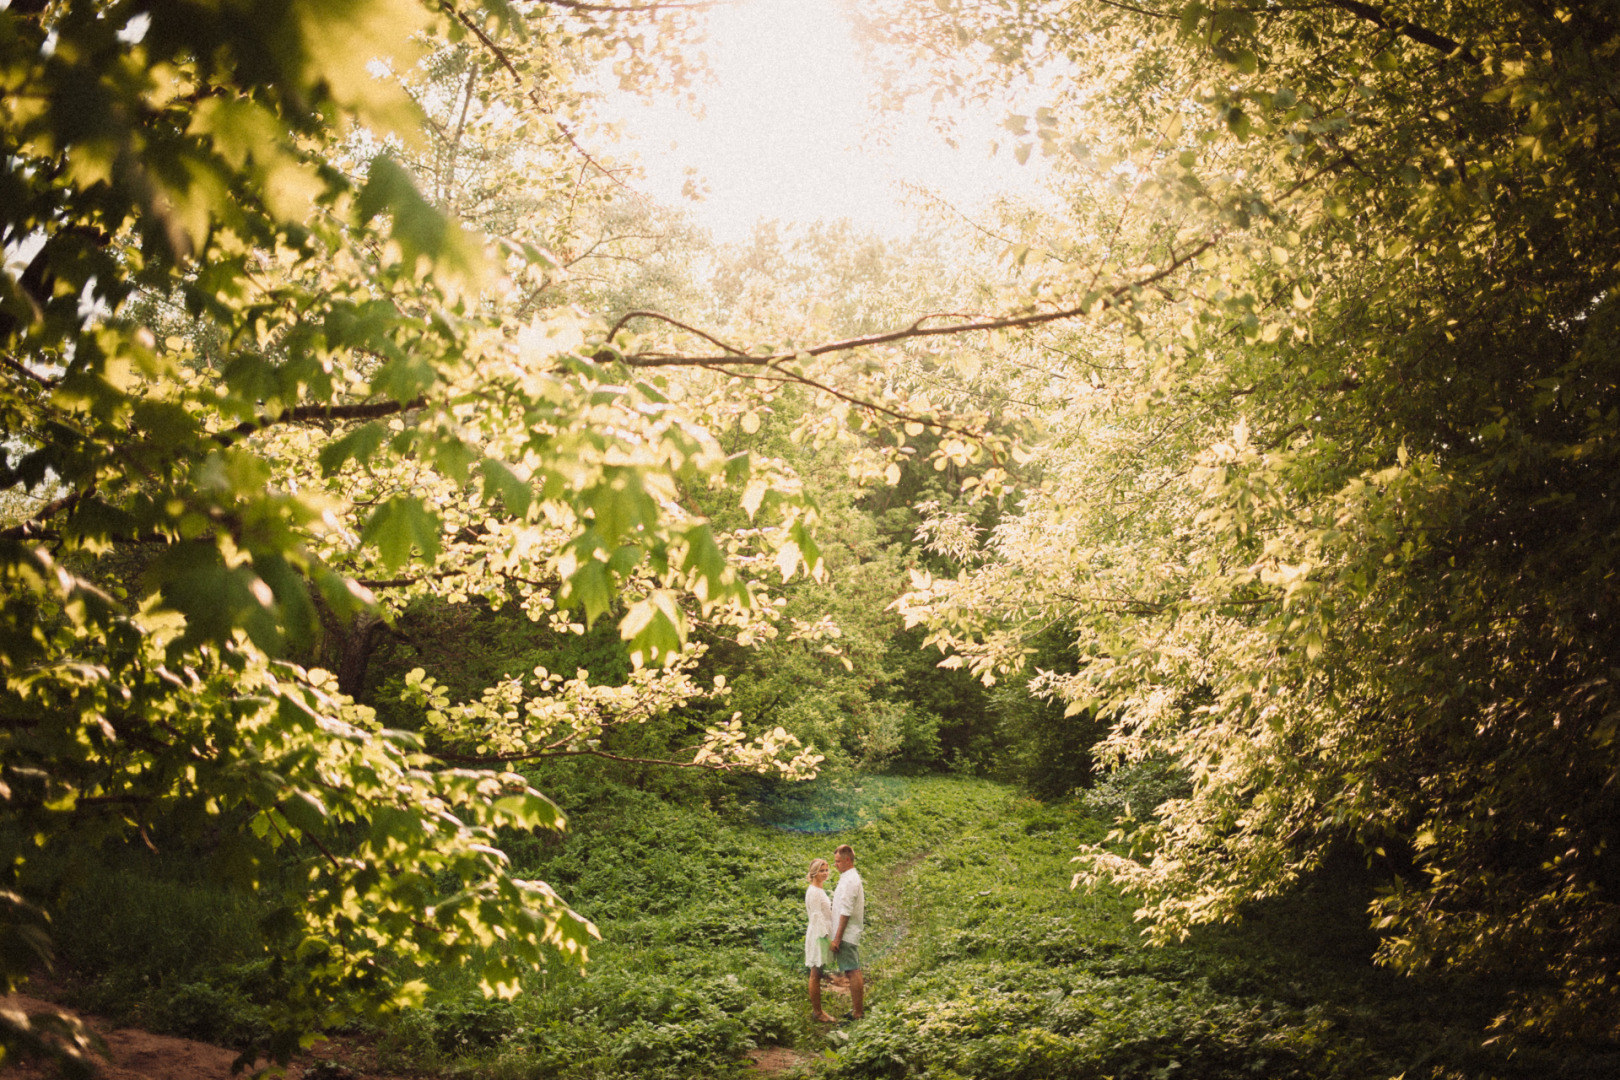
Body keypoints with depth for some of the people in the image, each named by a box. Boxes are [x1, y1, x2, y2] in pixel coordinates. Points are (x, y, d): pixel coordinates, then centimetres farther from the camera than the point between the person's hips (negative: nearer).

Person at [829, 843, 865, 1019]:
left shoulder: (850, 881, -16)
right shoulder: (851, 878, 16)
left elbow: (846, 912, -20)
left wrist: (837, 938, -19)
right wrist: (837, 936, 20)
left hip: (846, 935, -11)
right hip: (851, 935, 11)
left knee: (852, 972, -8)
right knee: (854, 972, 15)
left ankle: (857, 1013, -6)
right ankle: (858, 1008, 24)